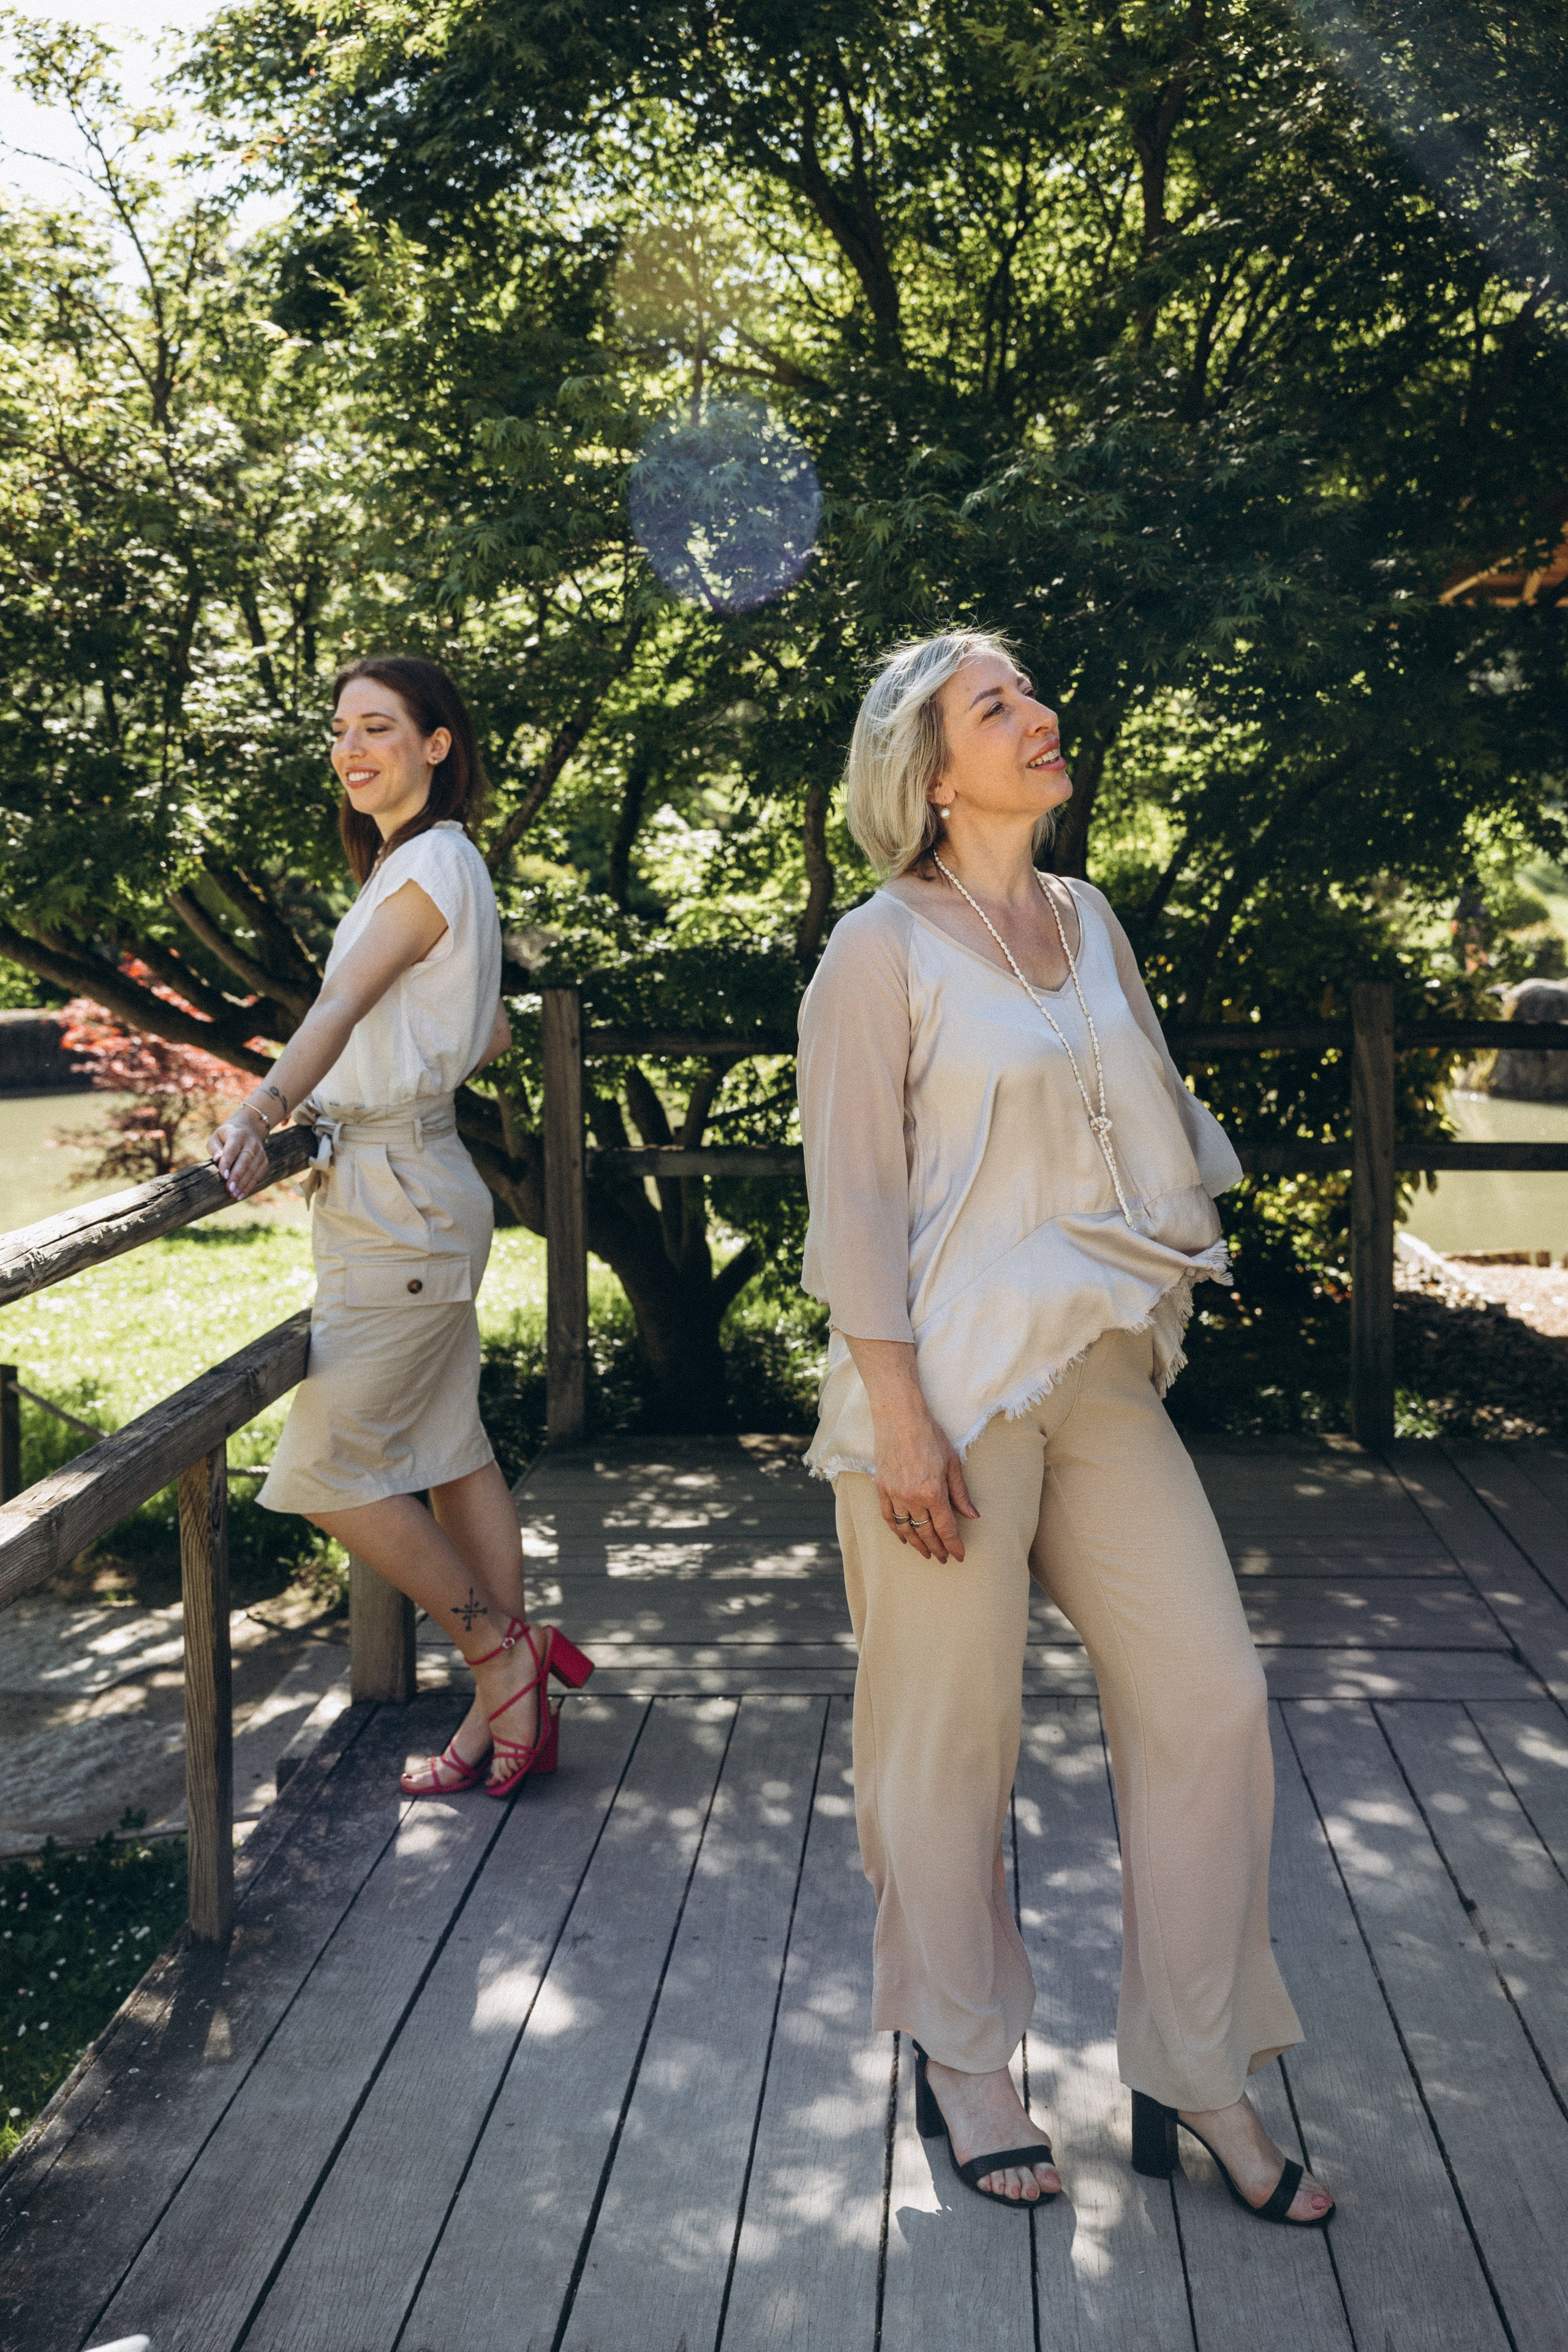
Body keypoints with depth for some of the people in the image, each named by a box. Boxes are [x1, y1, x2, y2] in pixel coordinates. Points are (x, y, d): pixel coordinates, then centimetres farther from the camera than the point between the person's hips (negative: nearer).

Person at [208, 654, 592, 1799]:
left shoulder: (435, 862, -11)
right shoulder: (413, 864, 18)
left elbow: (343, 1005, -28)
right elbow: (492, 1037, 25)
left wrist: (260, 1114, -39)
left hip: (401, 1199, -10)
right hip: (388, 1183, 10)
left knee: (329, 1466, -6)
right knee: (449, 1447, 11)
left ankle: (503, 1653, 7)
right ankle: (511, 1706, 18)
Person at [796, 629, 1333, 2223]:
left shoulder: (1088, 923, 13)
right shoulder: (882, 950, -6)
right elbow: (853, 1199, -10)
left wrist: (1188, 1244, 7)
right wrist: (897, 1413, -14)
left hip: (1101, 1376, 6)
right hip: (952, 1386, -6)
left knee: (1211, 1702, 3)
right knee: (954, 1735, 5)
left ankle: (1197, 2085, 18)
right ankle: (959, 2064, 27)